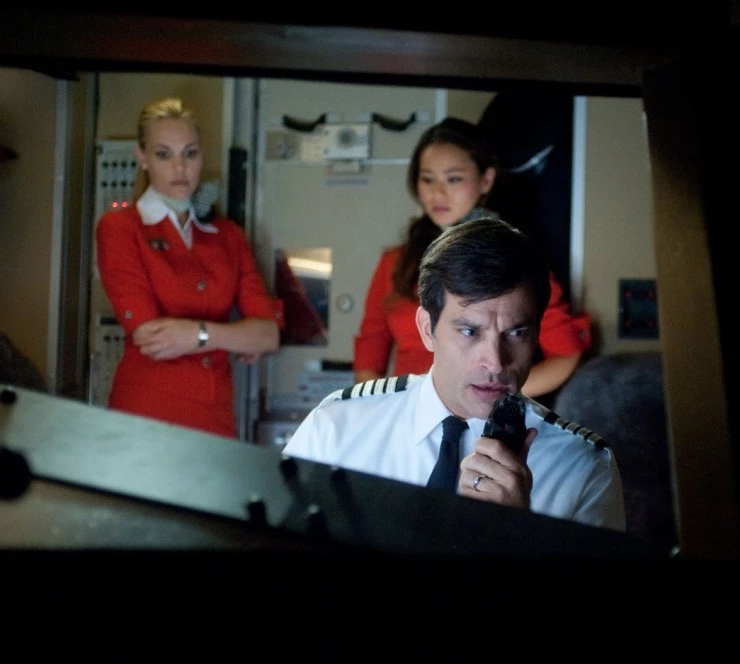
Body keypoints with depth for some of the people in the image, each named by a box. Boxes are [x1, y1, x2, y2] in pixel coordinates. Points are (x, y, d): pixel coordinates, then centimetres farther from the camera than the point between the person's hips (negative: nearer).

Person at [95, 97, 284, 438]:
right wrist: (235, 337, -6)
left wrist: (200, 334, -15)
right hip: (145, 418, -4)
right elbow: (147, 335, -13)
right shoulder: (118, 227, -2)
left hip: (217, 418, 4)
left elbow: (268, 333, 0)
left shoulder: (228, 234, 10)